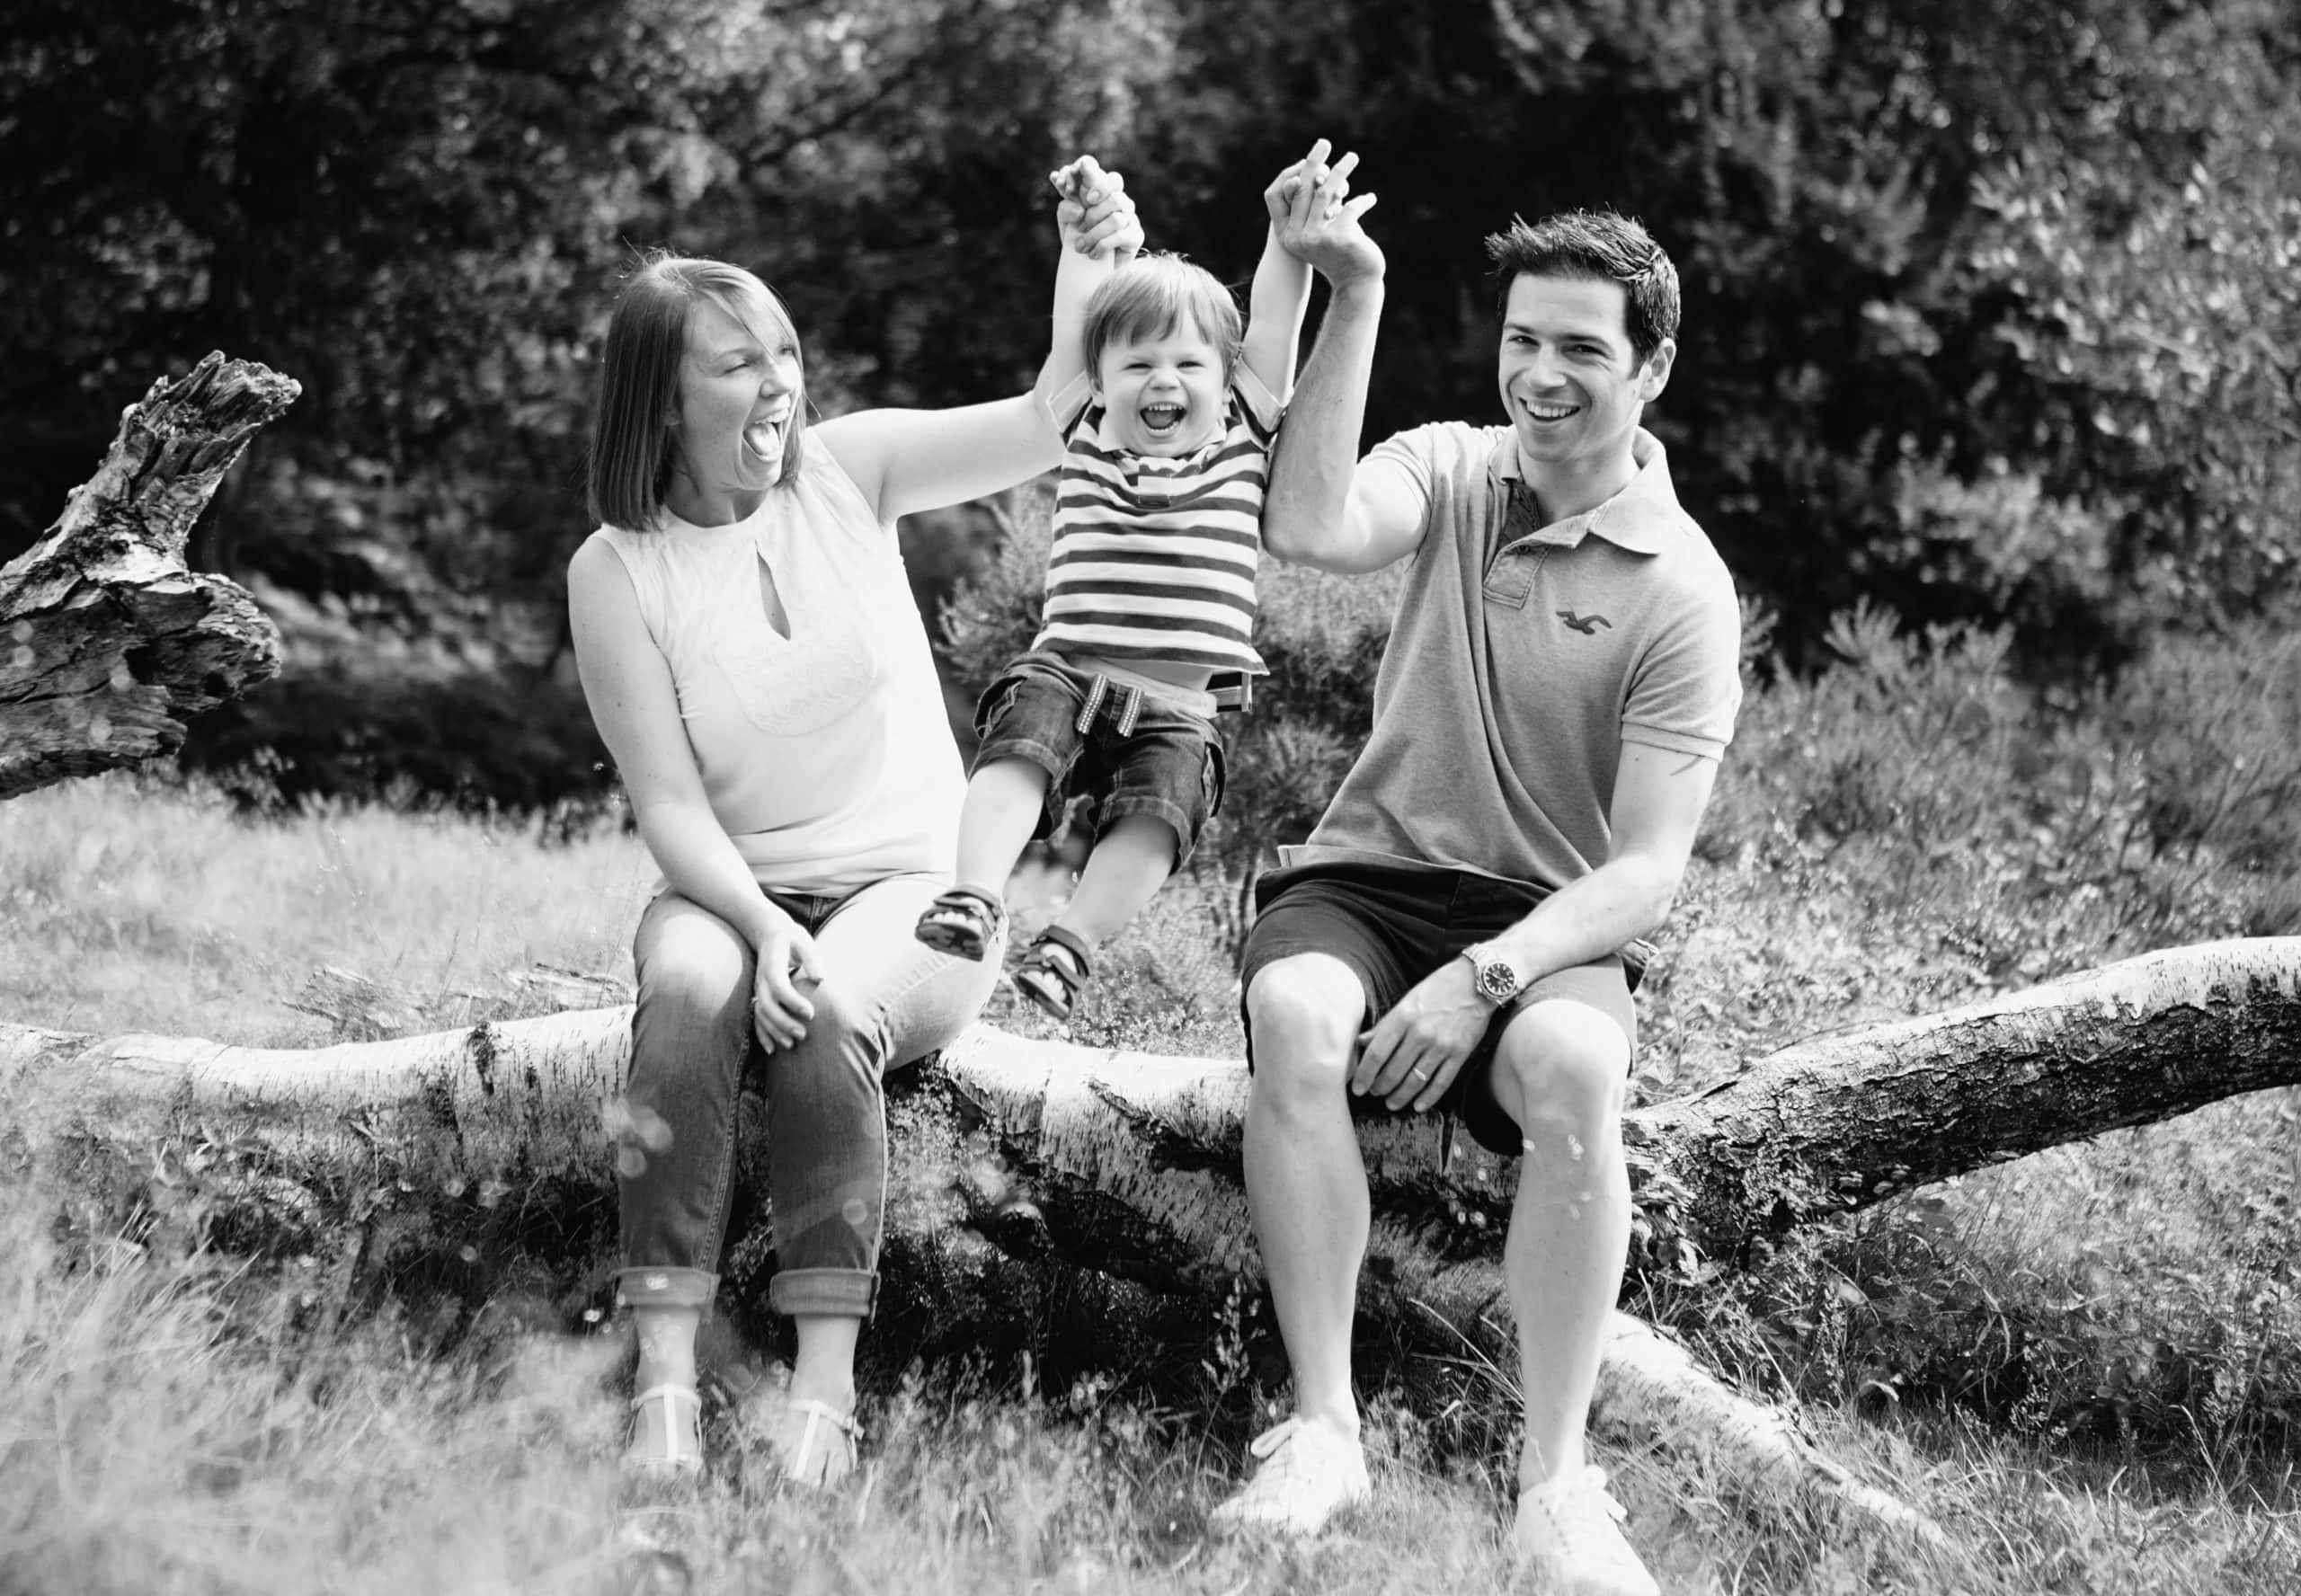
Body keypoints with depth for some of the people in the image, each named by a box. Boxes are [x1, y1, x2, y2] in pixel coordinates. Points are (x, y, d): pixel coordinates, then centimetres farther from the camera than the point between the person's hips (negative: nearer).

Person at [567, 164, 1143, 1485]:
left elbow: (1049, 426, -12)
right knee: (691, 986, -35)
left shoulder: (845, 471, 0)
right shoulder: (618, 572, -5)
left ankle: (827, 1385, -35)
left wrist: (1089, 273, -29)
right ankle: (664, 1382, -38)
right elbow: (668, 803, -8)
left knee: (827, 1013, -33)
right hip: (734, 891, 0)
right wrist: (763, 927, -26)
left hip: (914, 890, 0)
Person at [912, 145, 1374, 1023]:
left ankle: (1067, 946, -35)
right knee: (1020, 748, -29)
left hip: (1178, 704, 0)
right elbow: (1082, 318, 12)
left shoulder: (1241, 446, 12)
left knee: (1153, 813, -26)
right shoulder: (1089, 442, 15)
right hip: (1063, 668, 0)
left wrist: (1289, 235, -10)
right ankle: (973, 900, -41)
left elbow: (1273, 327, 2)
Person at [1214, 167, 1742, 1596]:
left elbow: (1650, 870, -12)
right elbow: (1312, 531, -19)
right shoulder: (1454, 470, 5)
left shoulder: (1684, 591, -5)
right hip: (1368, 879, 2)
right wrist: (1354, 299, -23)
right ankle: (1323, 1431, -29)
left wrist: (1484, 977, -26)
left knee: (1576, 1067, -37)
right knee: (1294, 1015, -34)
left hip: (1549, 920, -2)